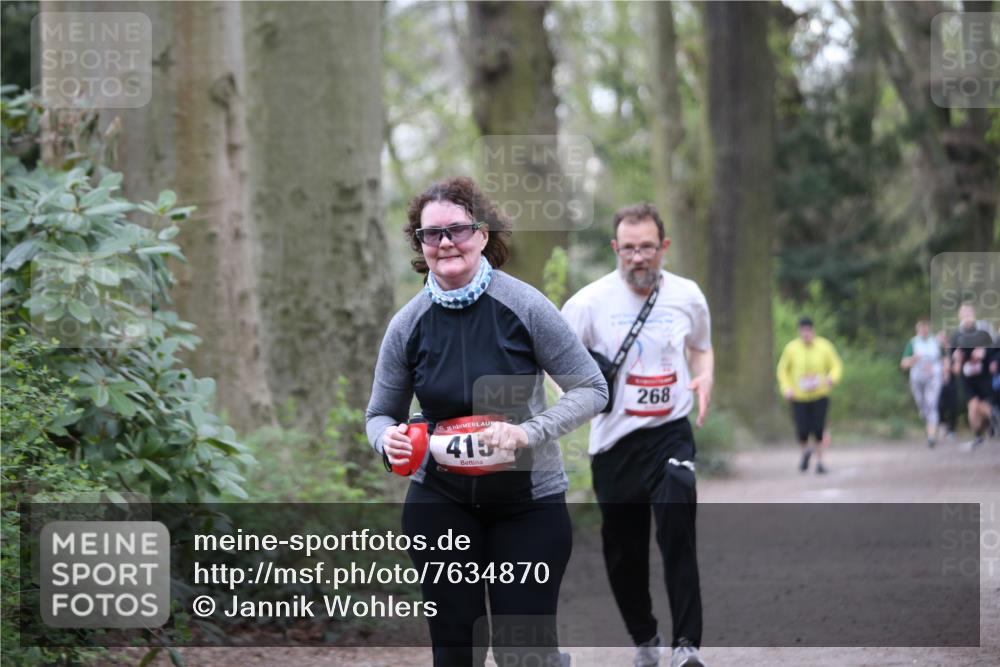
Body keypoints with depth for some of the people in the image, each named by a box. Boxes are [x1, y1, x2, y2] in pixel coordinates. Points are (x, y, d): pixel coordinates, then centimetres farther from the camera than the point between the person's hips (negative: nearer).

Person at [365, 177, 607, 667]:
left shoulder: (522, 306, -12)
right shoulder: (409, 324, -4)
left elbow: (591, 389, -7)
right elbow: (381, 413, 9)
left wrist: (528, 433, -22)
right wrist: (388, 439, -15)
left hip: (528, 499, -2)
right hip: (440, 501, 2)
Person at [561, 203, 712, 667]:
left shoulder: (687, 296, 1)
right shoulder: (591, 301, -7)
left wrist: (705, 378, -1)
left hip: (670, 432, 0)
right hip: (613, 440, 0)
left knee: (677, 530, -20)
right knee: (622, 547, 5)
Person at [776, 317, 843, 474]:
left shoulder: (825, 346, -5)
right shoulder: (791, 348, -4)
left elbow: (836, 366, 2)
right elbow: (783, 370, 7)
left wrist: (831, 379, -19)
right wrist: (786, 388, -7)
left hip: (820, 396, 0)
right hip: (799, 398, 0)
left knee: (818, 429, -9)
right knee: (802, 431, -7)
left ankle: (819, 461, 12)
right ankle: (806, 451, 28)